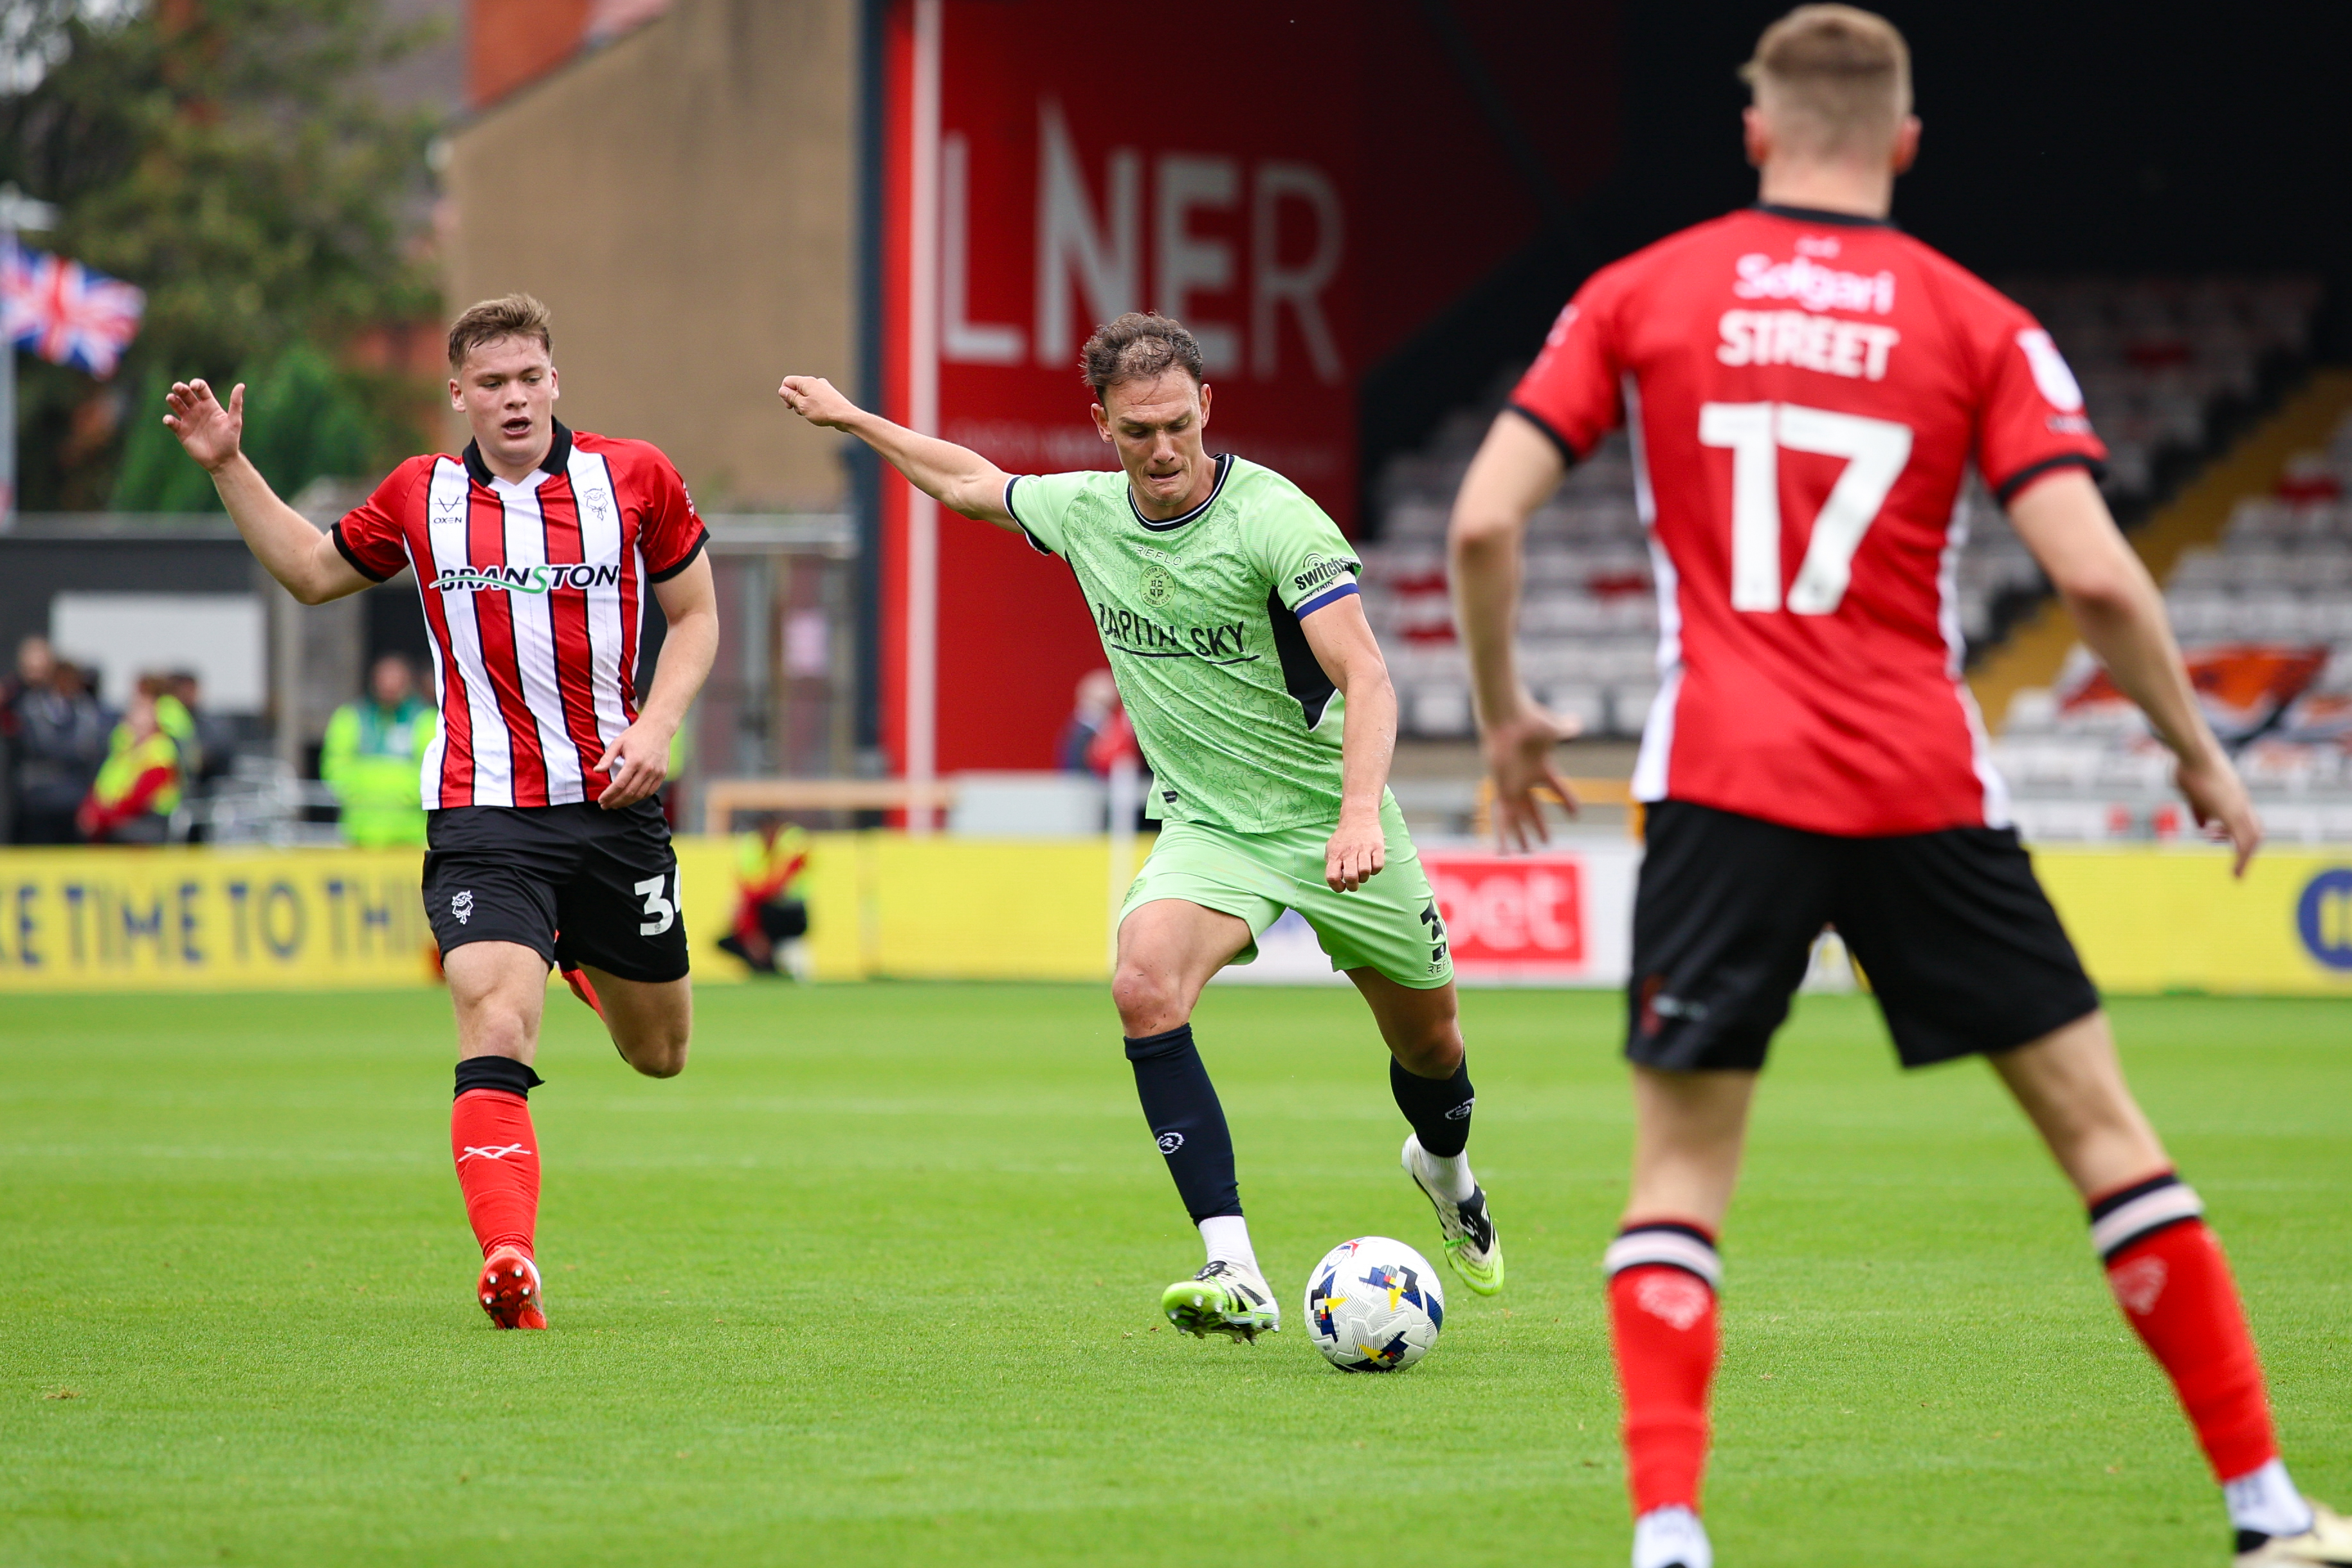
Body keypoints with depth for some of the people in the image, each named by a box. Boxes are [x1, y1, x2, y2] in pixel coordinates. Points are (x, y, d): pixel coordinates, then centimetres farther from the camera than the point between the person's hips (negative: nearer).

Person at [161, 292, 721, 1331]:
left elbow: (696, 615, 10)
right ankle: (508, 1265, -28)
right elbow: (311, 571, 22)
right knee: (495, 1026, -23)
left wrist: (655, 726, -6)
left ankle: (592, 962, 52)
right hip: (483, 821, -1)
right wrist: (228, 466, 11)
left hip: (613, 807, 1)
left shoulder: (633, 477, 1)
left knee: (659, 1052, 17)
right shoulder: (420, 497, 5)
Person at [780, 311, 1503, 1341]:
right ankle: (1234, 1272, -31)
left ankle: (1445, 1169, 52)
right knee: (1145, 986, -28)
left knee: (1427, 1036, 13)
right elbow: (971, 484, 19)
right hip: (1207, 824, 3)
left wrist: (1360, 812, -42)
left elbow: (1366, 678, -27)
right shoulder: (1086, 513, -4)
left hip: (1330, 819, -3)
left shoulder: (1273, 519, -21)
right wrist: (851, 418, 25)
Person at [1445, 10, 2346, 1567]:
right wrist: (2199, 753, 6)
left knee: (1682, 1163, 7)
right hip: (1924, 787, 0)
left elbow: (1485, 520, 0)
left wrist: (1506, 712, 15)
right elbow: (2094, 572, -7)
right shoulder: (1978, 324, 3)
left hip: (1724, 785, 0)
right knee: (2098, 1119, 9)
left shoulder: (1640, 296, 6)